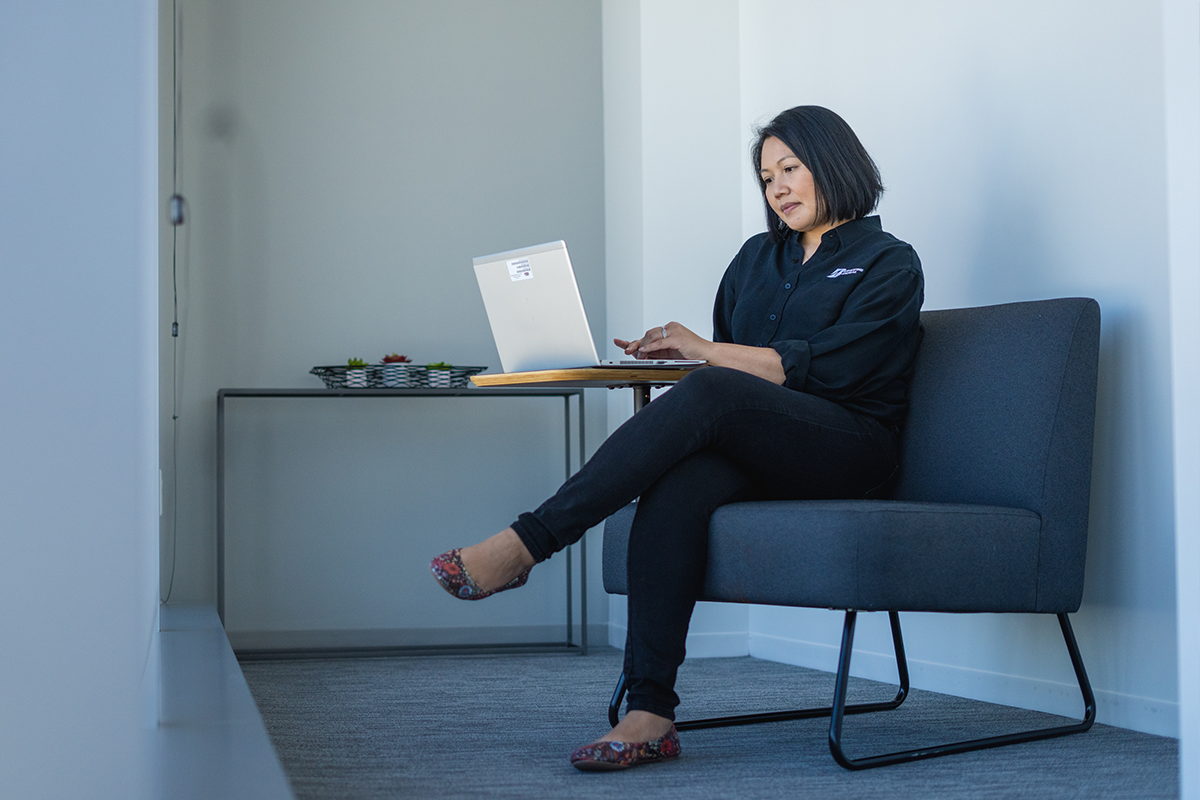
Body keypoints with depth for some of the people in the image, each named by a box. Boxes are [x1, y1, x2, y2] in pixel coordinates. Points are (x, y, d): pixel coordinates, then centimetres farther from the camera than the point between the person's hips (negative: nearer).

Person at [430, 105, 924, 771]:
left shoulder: (889, 265, 5)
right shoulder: (757, 257, 25)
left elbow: (824, 367, -8)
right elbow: (724, 357, 23)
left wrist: (703, 351, -10)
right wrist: (671, 352, 0)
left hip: (845, 451, -5)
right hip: (756, 453, 5)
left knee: (710, 395, -35)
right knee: (674, 487, -33)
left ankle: (524, 544, -38)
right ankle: (649, 714, -42)